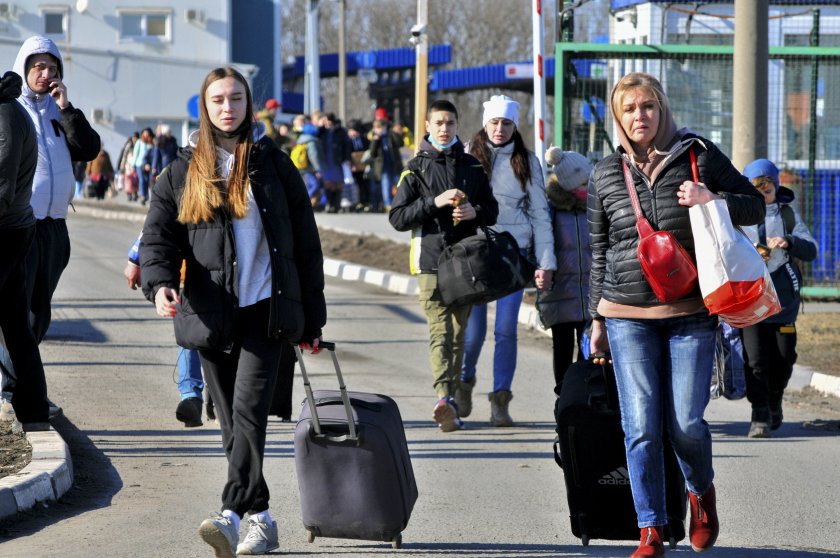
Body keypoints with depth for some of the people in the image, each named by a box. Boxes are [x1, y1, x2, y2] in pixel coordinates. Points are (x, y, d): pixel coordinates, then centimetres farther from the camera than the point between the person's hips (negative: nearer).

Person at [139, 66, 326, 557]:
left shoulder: (274, 165, 6)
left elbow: (305, 243, 8)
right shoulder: (182, 172, 8)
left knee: (250, 410, -17)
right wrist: (160, 283, -19)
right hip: (212, 315, 3)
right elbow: (158, 238, 4)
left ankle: (231, 515, -27)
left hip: (267, 311, -3)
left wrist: (312, 319, 6)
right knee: (233, 423, 6)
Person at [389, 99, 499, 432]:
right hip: (431, 259, -3)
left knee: (458, 332, 7)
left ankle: (449, 404, 13)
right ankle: (444, 397, -29)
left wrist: (475, 211, -7)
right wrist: (434, 202, -14)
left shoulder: (472, 167, 12)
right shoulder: (416, 168, 5)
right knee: (440, 330, -15)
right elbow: (398, 217, -1)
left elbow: (492, 210, 16)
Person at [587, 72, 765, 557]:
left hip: (691, 314, -1)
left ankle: (702, 491, 26)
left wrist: (711, 199, -14)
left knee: (686, 424, -6)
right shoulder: (606, 174, 8)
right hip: (628, 316, 2)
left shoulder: (698, 155, 2)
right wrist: (597, 320, 14)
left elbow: (755, 206, 7)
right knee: (641, 428, -5)